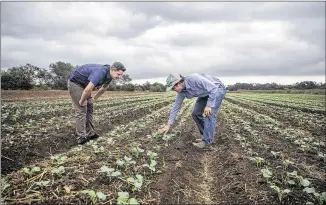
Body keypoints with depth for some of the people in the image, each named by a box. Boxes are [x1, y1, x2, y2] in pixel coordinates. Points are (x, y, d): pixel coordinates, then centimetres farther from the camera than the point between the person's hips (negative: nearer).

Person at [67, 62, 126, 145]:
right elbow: (88, 90, -37)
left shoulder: (109, 75, -4)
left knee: (89, 108, 7)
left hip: (84, 84, 9)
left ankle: (90, 133, 12)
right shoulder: (100, 72, -34)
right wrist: (82, 101, -21)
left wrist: (94, 99, 14)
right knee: (81, 110, -10)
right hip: (75, 82, -9)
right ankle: (81, 137, -4)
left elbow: (103, 88, 14)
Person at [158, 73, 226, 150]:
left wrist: (209, 105, -36)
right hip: (205, 94, 8)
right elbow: (176, 107, -6)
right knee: (195, 114, 3)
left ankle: (207, 143, -17)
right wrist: (168, 125, -8)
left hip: (217, 89, -8)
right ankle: (205, 137, 14)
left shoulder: (194, 79, -36)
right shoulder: (181, 92, -11)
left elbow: (214, 88, -32)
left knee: (209, 114, -21)